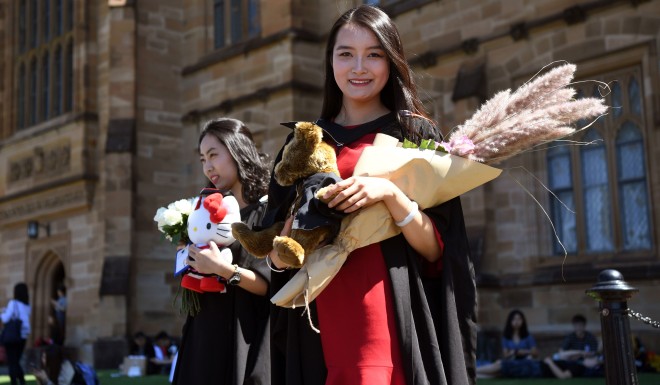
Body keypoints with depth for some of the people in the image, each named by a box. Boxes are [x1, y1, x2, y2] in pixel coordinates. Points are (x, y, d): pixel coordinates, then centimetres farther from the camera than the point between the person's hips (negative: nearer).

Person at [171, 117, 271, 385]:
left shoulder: (268, 210, -8)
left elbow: (273, 284, -14)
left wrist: (223, 269, -23)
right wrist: (193, 265, 2)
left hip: (244, 340, -6)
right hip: (206, 339, 7)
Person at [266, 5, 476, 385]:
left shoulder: (416, 134, 2)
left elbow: (436, 249, -4)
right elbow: (277, 258, 7)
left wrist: (390, 193, -19)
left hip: (394, 325, -2)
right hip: (318, 329, 3)